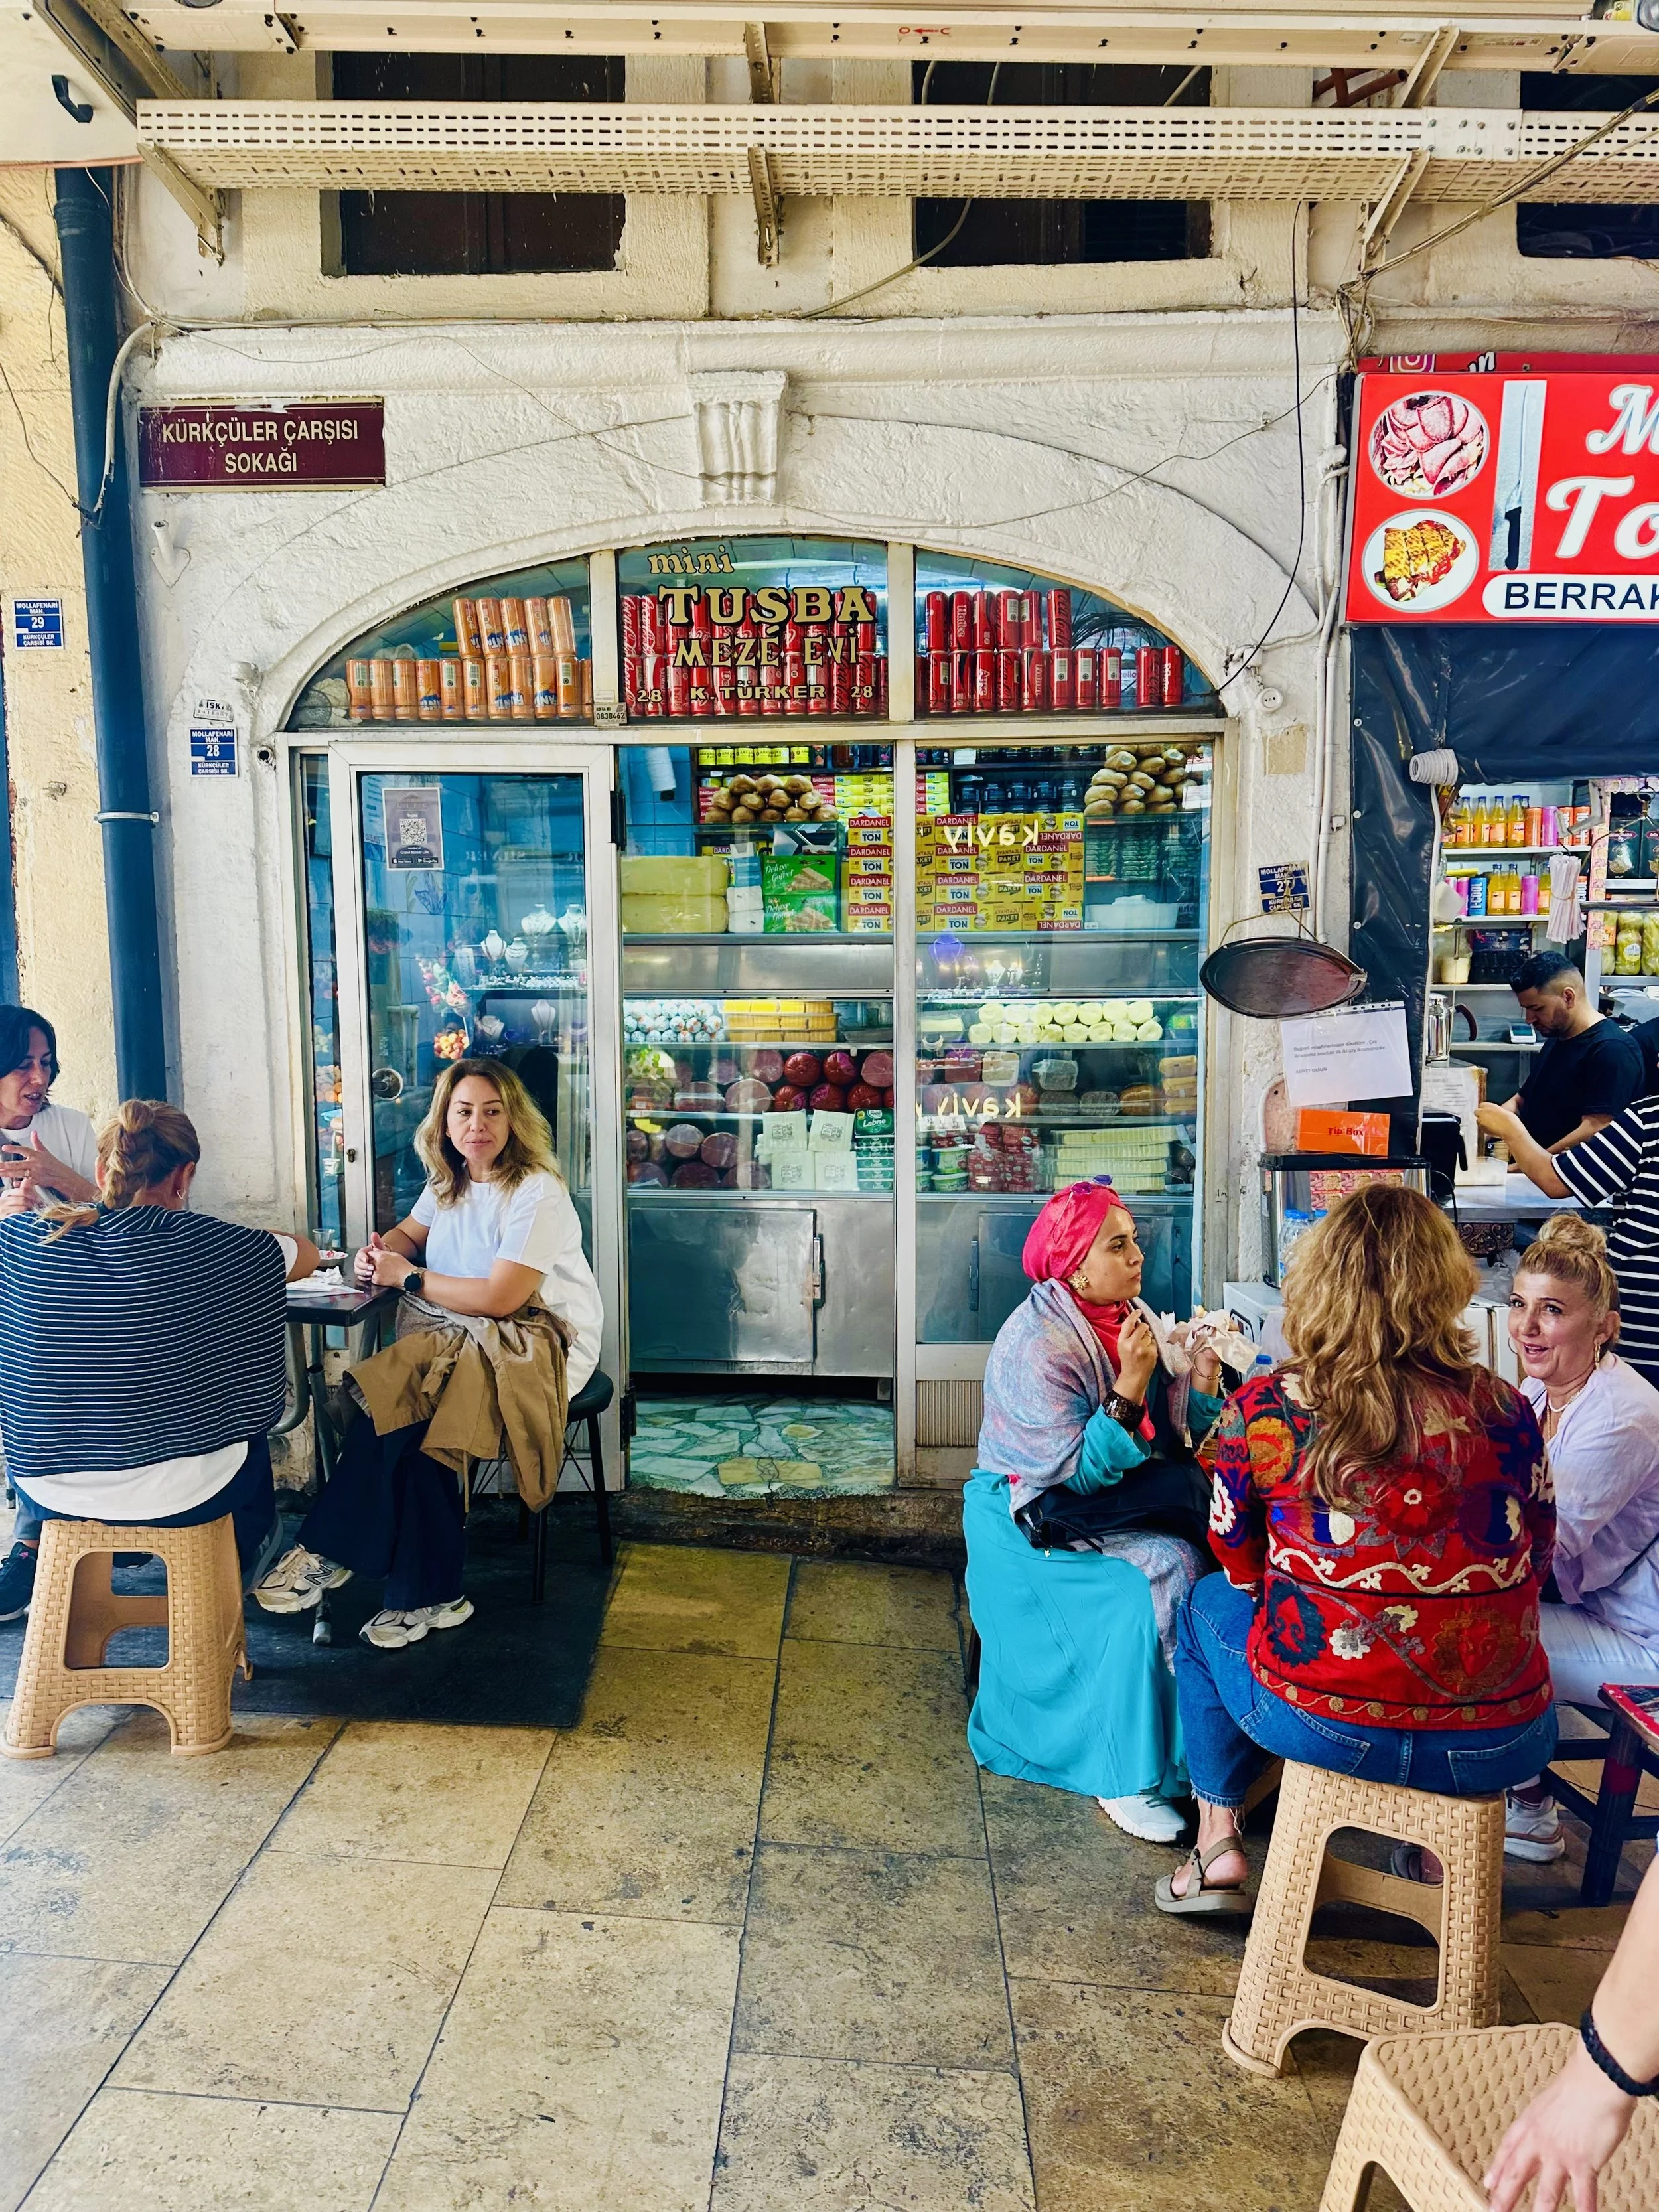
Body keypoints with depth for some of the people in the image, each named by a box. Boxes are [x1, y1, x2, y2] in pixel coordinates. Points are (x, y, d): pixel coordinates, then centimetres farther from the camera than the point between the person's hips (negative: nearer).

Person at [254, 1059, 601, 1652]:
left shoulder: (536, 1193, -15)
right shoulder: (449, 1181, 10)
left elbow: (500, 1298, -21)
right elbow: (410, 1233, 28)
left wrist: (408, 1277, -10)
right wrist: (380, 1254, 2)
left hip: (540, 1346, -7)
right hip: (462, 1336, 7)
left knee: (403, 1405, -28)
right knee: (403, 1413, -24)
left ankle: (330, 1553, -11)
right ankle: (430, 1595, -15)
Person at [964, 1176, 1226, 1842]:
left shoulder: (1128, 1314, 4)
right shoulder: (1037, 1345, -20)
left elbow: (1170, 1432, 6)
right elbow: (1078, 1472, -23)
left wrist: (1201, 1377, -13)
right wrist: (1129, 1386, -30)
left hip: (1109, 1505, 8)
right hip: (1036, 1526, -7)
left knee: (1198, 1552, -16)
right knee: (1164, 1576, -24)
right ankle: (1124, 1780, -11)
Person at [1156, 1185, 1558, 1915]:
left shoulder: (1263, 1411, -12)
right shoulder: (1506, 1412, -7)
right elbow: (1533, 1566, 9)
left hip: (1321, 1723, -2)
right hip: (1500, 1748, 3)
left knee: (1206, 1604, 28)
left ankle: (1219, 1844, 29)